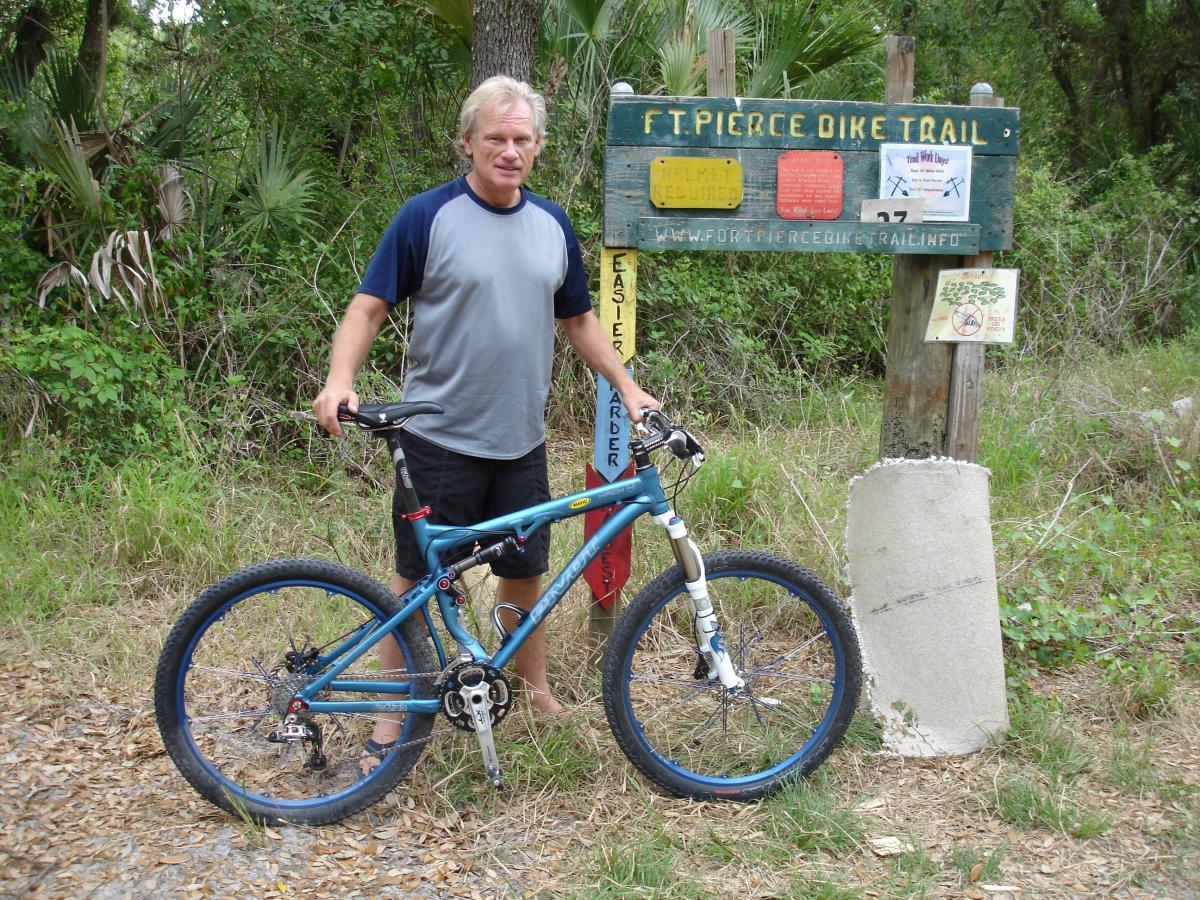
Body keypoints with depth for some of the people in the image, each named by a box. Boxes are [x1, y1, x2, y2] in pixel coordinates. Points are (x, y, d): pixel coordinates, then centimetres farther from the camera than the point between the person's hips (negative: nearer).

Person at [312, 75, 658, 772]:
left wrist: (629, 388, 11)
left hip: (522, 443, 5)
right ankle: (391, 721, 15)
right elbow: (370, 306, -8)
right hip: (440, 439, -4)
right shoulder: (428, 217, -7)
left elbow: (579, 319, 18)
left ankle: (537, 691, 35)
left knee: (525, 572, 16)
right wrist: (340, 380, -24)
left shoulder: (553, 225, 9)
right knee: (419, 581, 3)